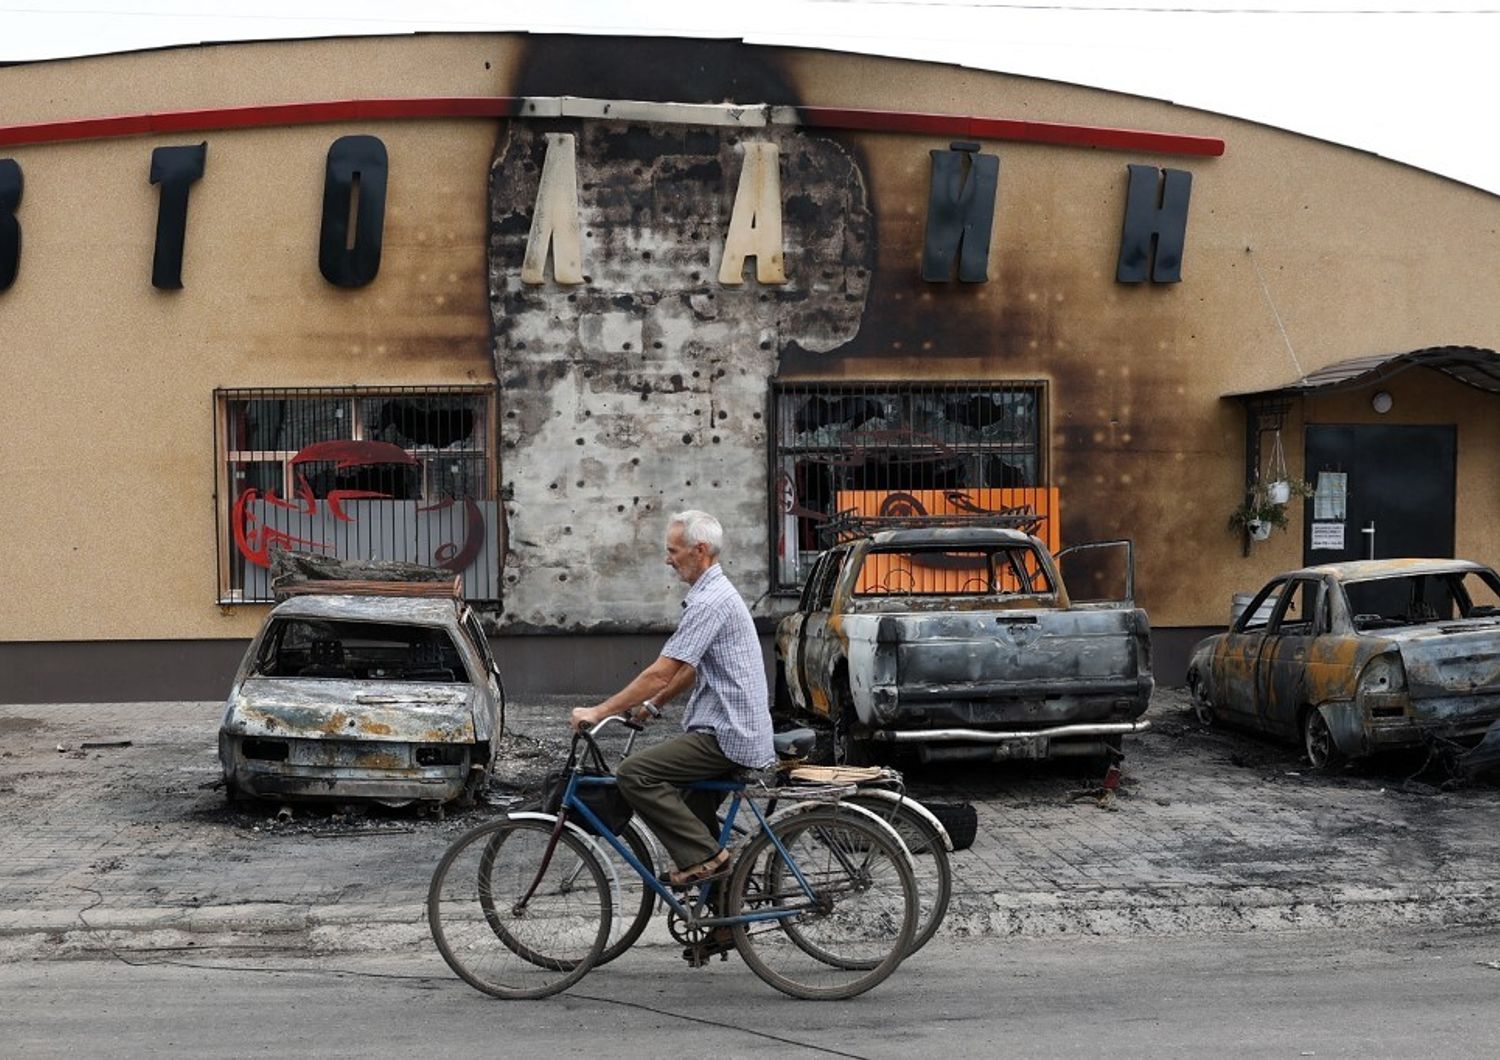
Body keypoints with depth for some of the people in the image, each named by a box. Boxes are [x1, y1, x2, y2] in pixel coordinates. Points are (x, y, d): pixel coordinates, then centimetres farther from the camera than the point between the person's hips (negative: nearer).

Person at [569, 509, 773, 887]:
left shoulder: (709, 601, -17)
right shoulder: (715, 593, 17)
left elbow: (660, 673, -21)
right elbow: (691, 669, 26)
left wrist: (599, 711, -15)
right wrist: (652, 703, 21)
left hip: (726, 736, -11)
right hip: (737, 732, 11)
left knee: (634, 774, -17)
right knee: (692, 821, 18)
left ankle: (704, 856, -12)